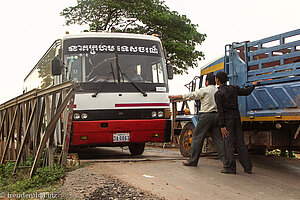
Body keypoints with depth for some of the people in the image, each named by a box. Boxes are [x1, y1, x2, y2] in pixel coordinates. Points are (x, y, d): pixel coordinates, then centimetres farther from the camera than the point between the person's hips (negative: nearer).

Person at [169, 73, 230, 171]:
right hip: (217, 115, 5)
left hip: (206, 115, -5)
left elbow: (190, 96, 0)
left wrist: (175, 97, 7)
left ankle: (192, 160, 8)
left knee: (197, 137, 4)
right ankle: (226, 161, 0)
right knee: (218, 139, 5)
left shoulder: (204, 90, -2)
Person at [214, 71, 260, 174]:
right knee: (241, 143, 9)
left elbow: (220, 111, -13)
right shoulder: (233, 88, 6)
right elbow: (246, 92, 19)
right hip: (236, 116, 6)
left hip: (227, 119, -6)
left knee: (228, 143, -3)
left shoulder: (218, 94, -11)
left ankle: (231, 168, -7)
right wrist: (253, 85, 39)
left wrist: (222, 126, -12)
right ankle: (247, 167, 11)